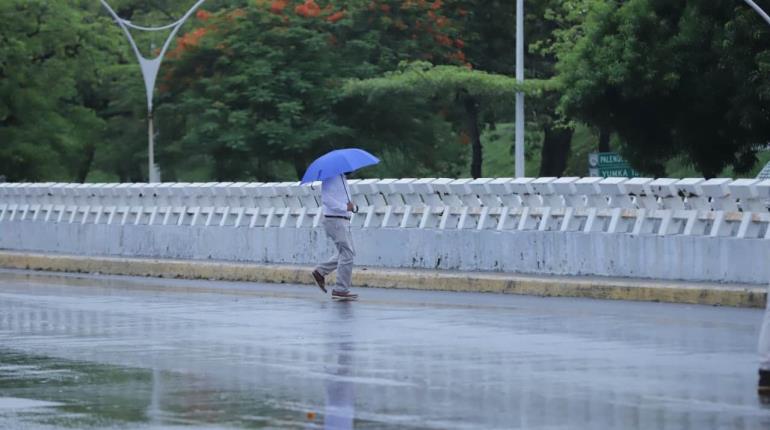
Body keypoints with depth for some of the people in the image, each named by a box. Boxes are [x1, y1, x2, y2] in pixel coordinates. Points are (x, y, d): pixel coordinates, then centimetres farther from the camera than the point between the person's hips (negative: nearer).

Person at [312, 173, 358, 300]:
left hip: (343, 220, 10)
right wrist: (345, 207, -25)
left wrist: (353, 207, -2)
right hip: (335, 220, -10)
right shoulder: (329, 178, -12)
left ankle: (320, 271, 23)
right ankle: (341, 289, -6)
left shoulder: (342, 177, 17)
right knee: (347, 253, -9)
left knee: (345, 253, 14)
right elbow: (326, 199, -23)